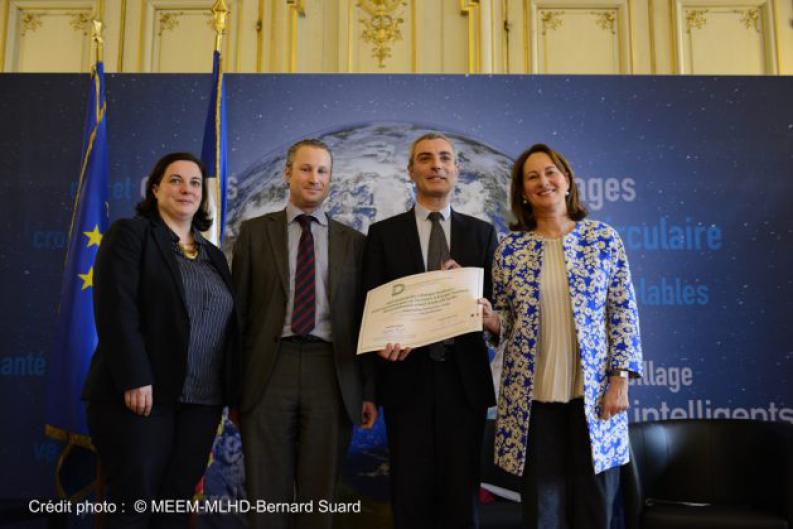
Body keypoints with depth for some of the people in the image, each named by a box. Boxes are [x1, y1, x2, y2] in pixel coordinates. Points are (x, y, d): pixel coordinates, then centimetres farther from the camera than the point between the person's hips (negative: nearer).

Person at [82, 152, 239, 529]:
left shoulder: (214, 256, 17)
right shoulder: (129, 233, 0)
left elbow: (228, 327, 14)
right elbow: (115, 309, -12)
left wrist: (232, 393, 8)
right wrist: (135, 379, -20)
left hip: (200, 402, 5)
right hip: (140, 394, -5)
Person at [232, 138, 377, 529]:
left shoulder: (353, 242, 11)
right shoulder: (255, 231, 9)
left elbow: (364, 318, 9)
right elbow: (239, 309, 6)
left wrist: (369, 391, 5)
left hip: (330, 373, 1)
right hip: (269, 370, -1)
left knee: (320, 497, 9)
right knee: (267, 494, 6)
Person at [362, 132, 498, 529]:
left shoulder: (482, 233, 10)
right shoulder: (383, 233, 7)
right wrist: (386, 340, -17)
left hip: (464, 377, 1)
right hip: (407, 377, -1)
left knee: (462, 494, 7)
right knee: (411, 495, 5)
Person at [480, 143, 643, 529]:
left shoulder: (603, 238, 1)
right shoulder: (510, 248, 4)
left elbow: (624, 313, 0)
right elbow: (505, 323, 9)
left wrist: (620, 380, -7)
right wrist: (491, 321, -13)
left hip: (593, 394, -1)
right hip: (532, 397, 1)